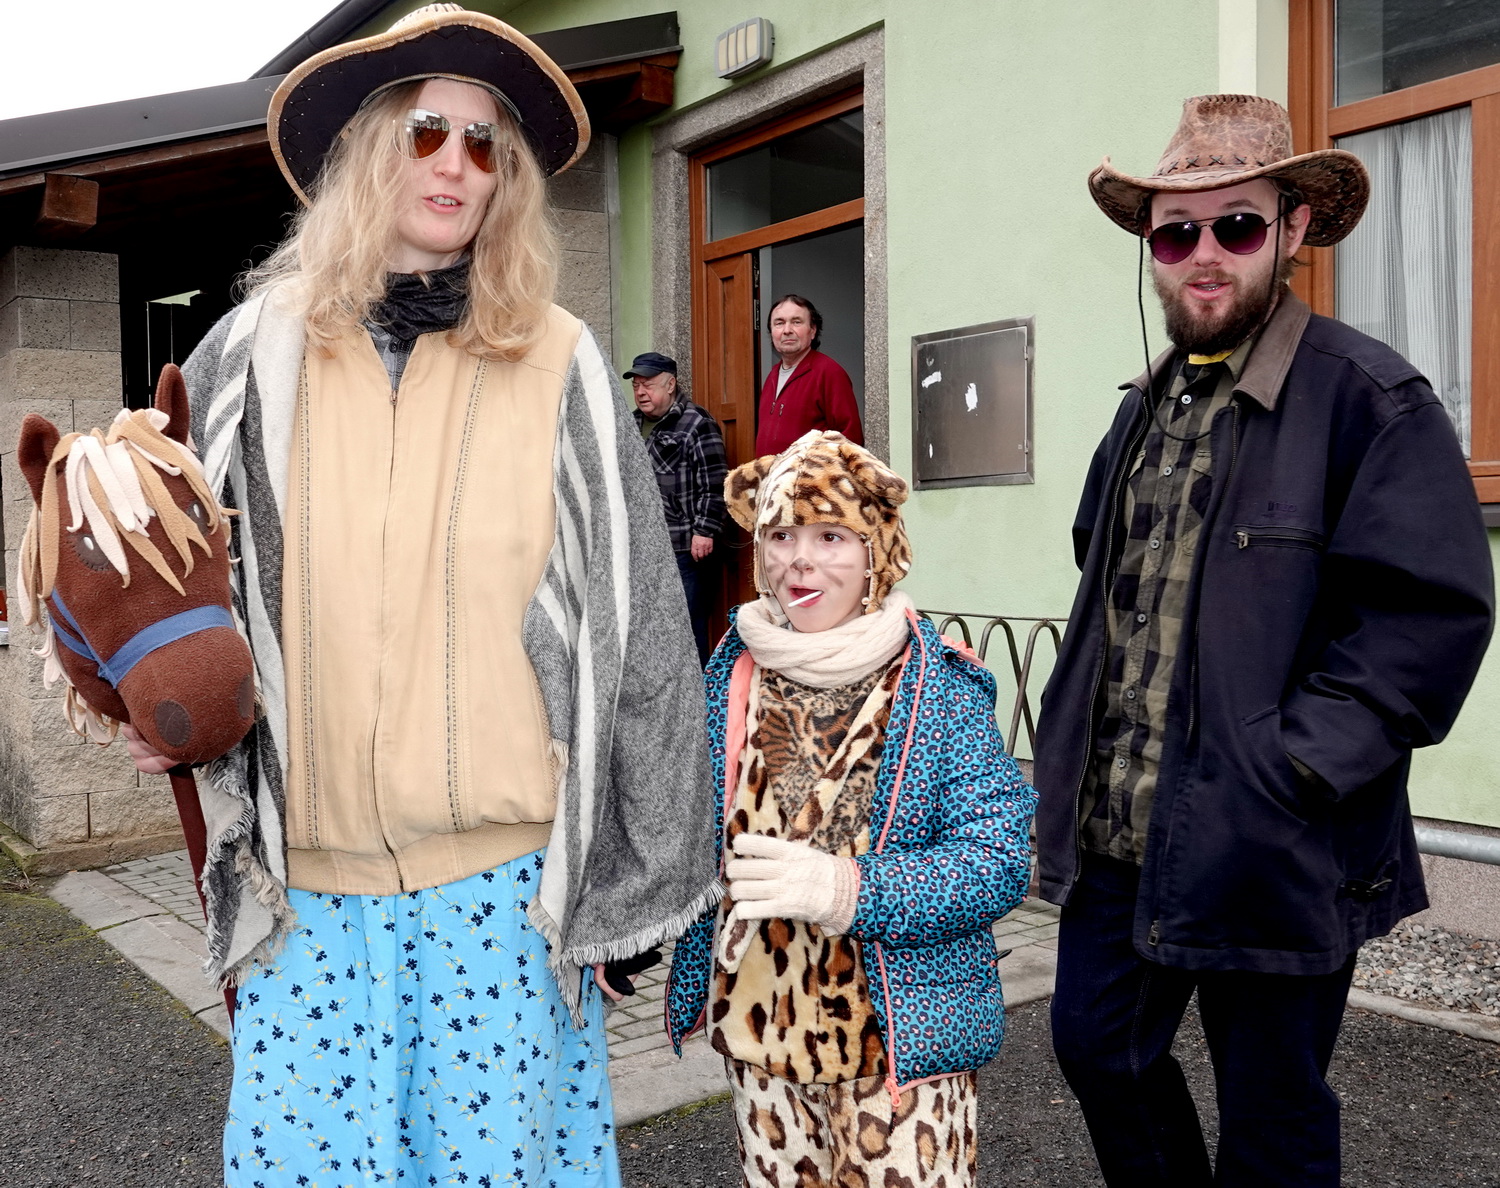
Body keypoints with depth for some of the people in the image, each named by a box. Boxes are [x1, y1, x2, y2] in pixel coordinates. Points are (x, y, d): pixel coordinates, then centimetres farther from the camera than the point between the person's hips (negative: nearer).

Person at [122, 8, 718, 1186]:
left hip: (507, 873, -1)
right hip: (306, 876, 2)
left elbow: (632, 624, -1)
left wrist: (620, 870, 1)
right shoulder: (258, 353, 3)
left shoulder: (557, 365, -3)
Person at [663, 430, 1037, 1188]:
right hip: (761, 1030, 4)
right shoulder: (733, 671, 0)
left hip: (902, 1038, -3)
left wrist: (846, 887, -27)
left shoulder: (938, 686, -12)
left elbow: (999, 863, -17)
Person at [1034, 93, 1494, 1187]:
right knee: (1096, 1046, 18)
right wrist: (1075, 748, 10)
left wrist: (1290, 771, -22)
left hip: (1268, 855, -6)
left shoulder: (1369, 397, -11)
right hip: (1117, 834, 7)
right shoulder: (1149, 402, 12)